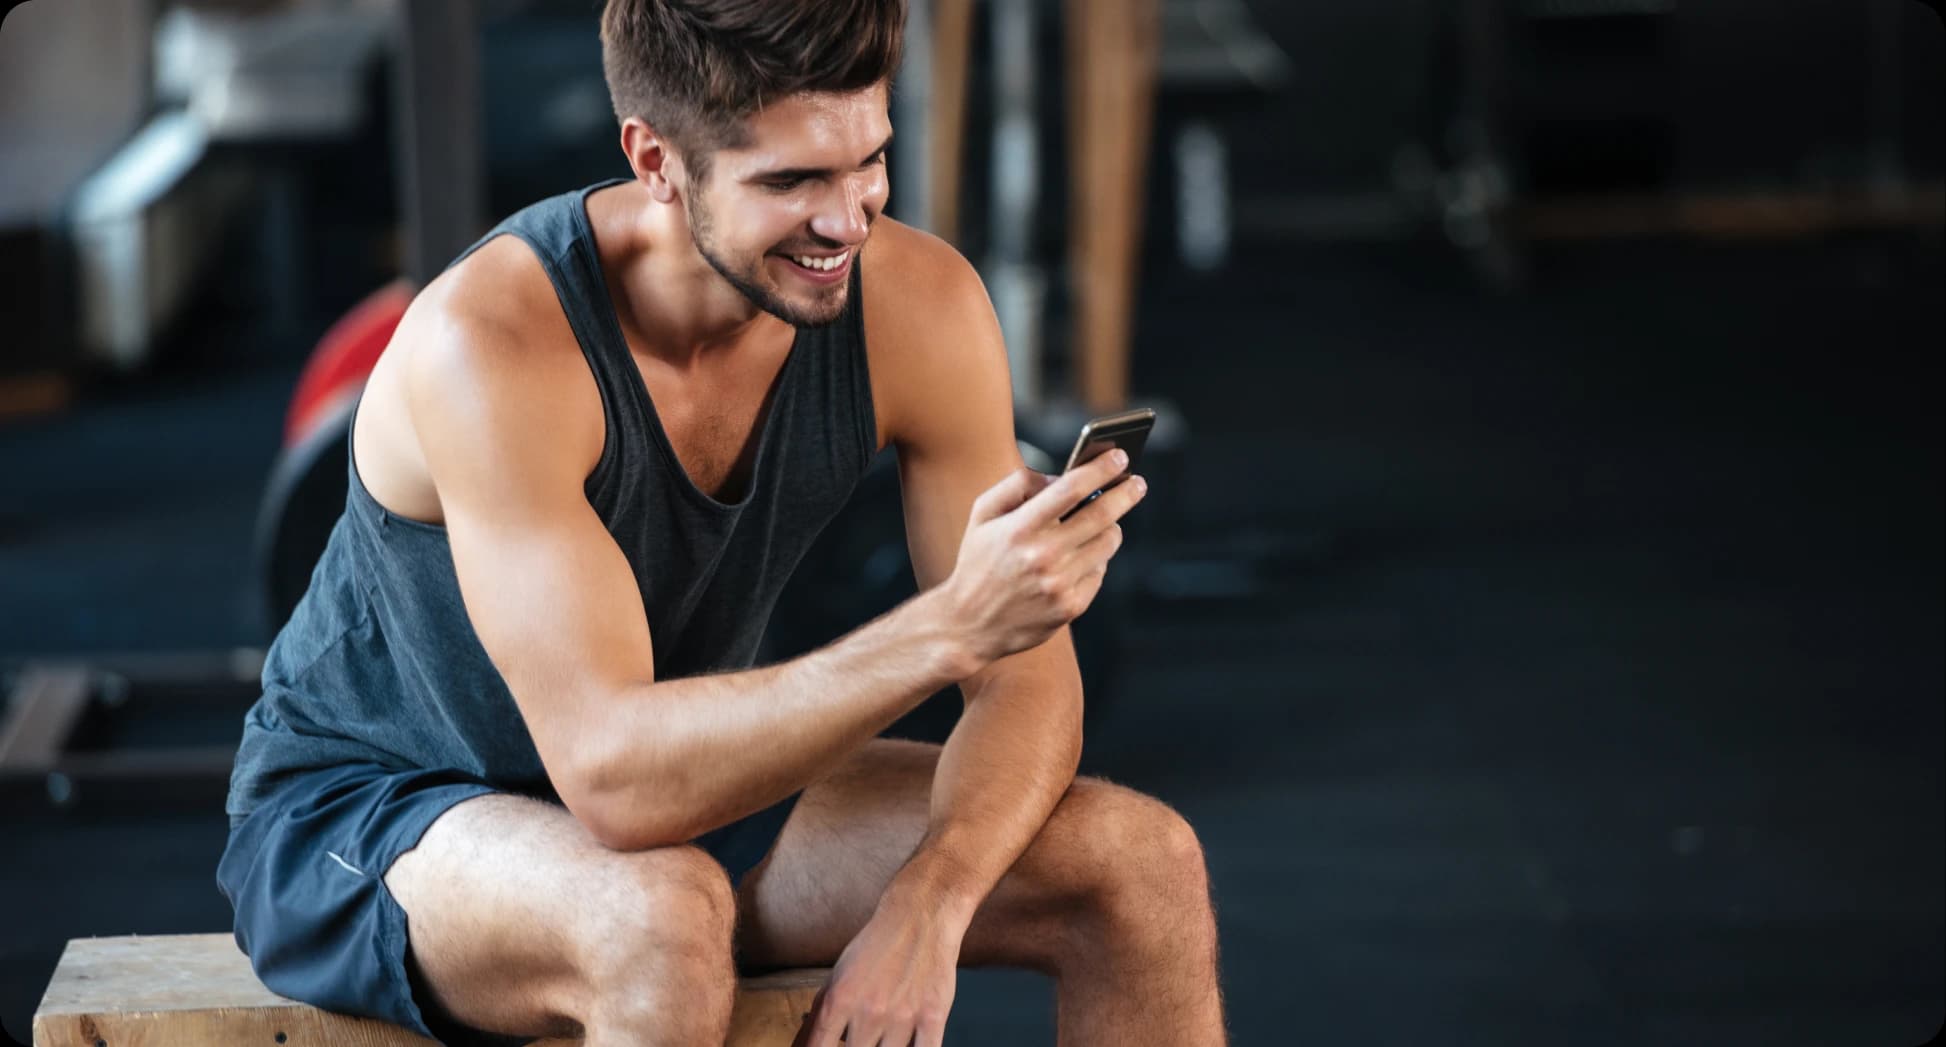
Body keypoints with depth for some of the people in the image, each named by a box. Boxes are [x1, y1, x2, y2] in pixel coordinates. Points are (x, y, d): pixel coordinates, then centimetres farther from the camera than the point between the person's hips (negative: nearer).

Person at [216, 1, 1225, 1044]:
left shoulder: (916, 302, -16)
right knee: (662, 919, -39)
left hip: (688, 786, 6)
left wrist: (926, 902, -31)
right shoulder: (494, 339, -32)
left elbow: (1028, 684, -11)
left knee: (1143, 865, -10)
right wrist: (949, 627, -48)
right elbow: (615, 775, -39)